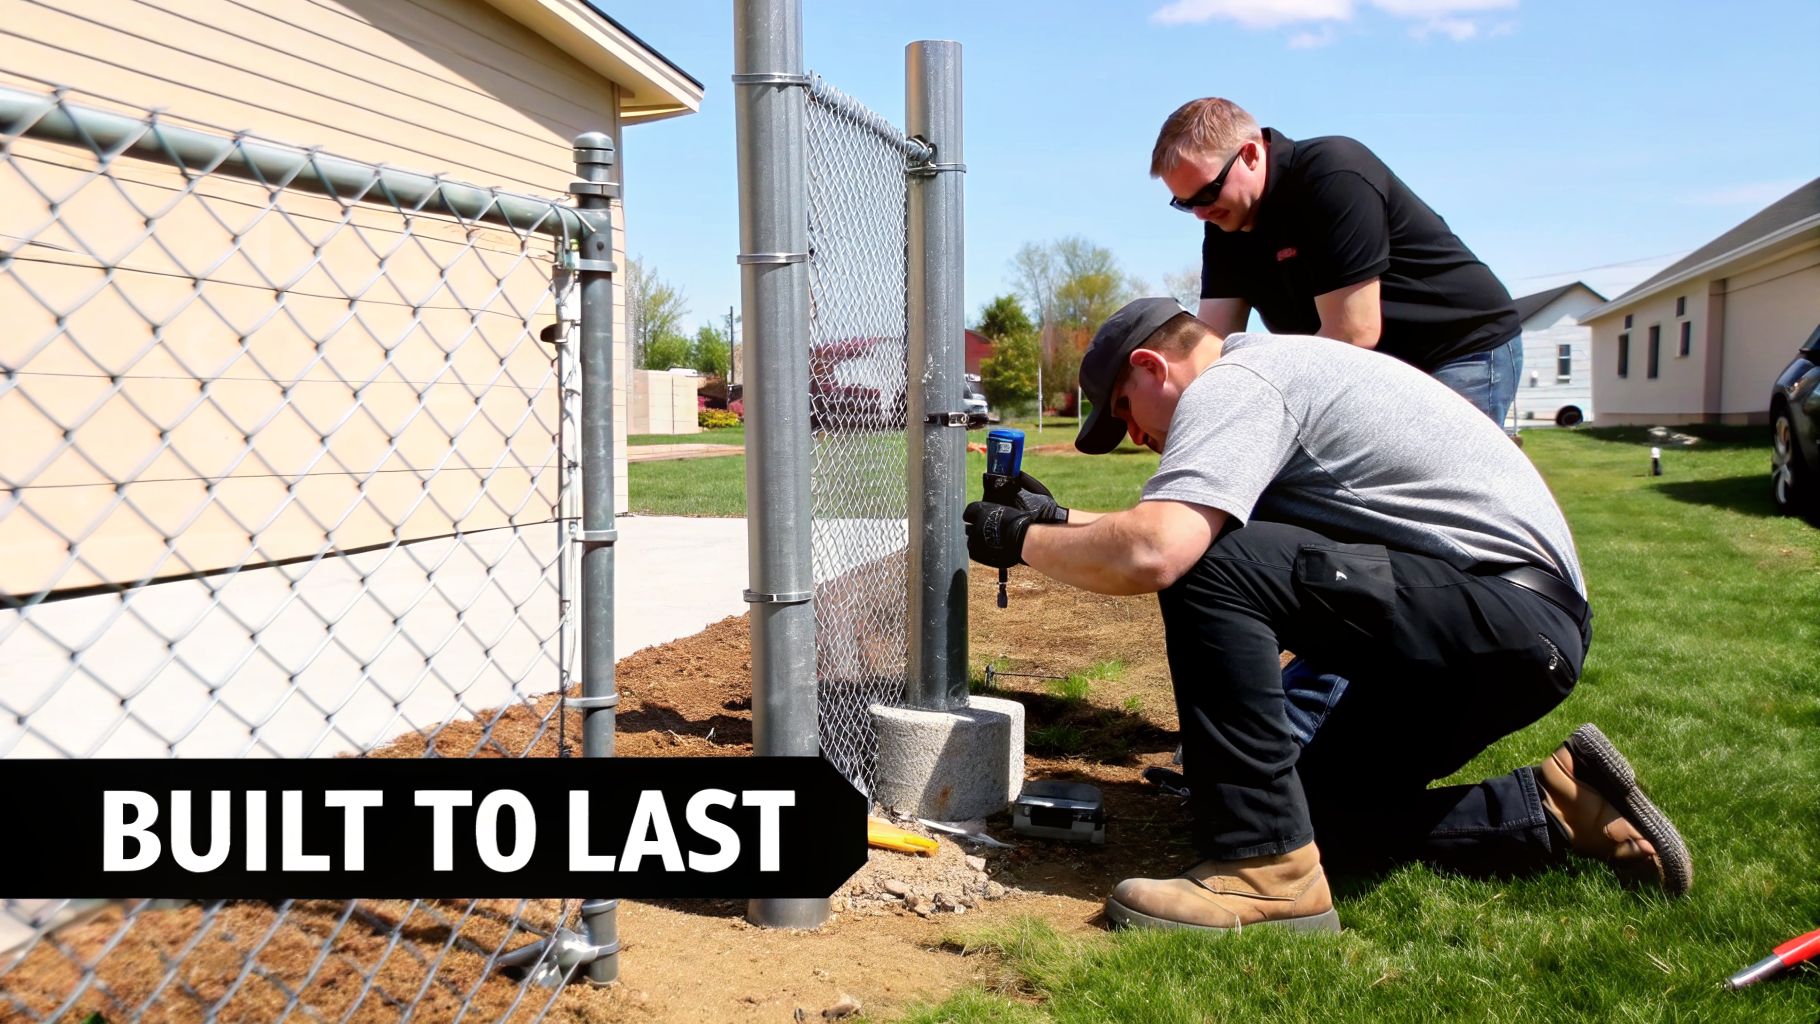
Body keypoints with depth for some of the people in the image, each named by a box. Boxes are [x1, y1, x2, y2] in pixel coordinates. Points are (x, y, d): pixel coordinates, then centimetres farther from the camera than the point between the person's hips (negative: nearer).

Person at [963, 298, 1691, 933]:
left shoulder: (1230, 385, -13)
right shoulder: (1271, 373, 19)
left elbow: (1154, 554, -29)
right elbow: (1171, 532, 25)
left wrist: (1022, 540, -13)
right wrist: (1059, 518, 19)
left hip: (1511, 613, -11)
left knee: (1204, 567, -23)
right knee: (1313, 814, 14)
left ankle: (1265, 868, -19)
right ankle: (1559, 808, 17)